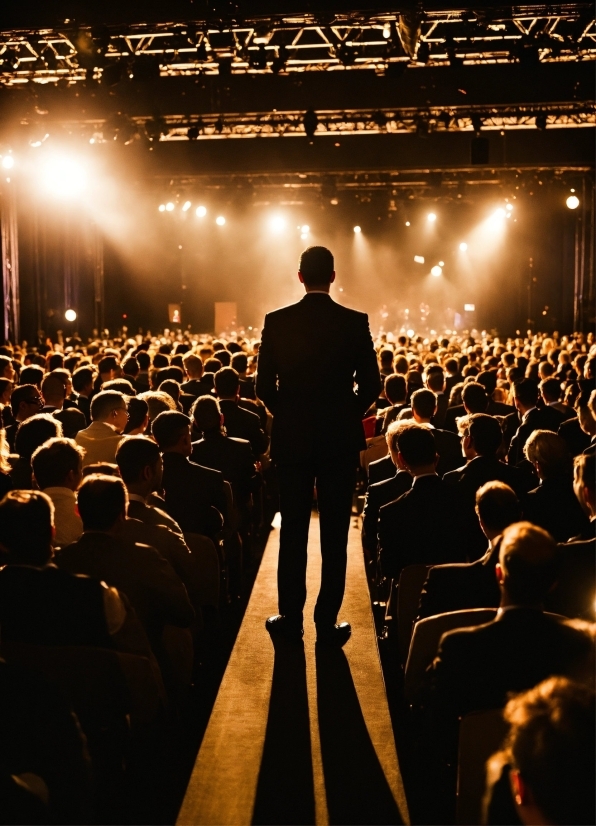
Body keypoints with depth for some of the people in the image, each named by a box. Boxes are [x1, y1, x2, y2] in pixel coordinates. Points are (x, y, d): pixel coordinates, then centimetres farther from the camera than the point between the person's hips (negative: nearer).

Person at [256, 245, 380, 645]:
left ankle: (291, 617, 15)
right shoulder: (356, 322, -5)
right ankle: (328, 621, 9)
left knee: (293, 530, 10)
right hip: (340, 439, -1)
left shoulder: (277, 321, -4)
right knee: (334, 532, 6)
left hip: (292, 438, 1)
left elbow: (264, 385, -3)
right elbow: (370, 385, -4)